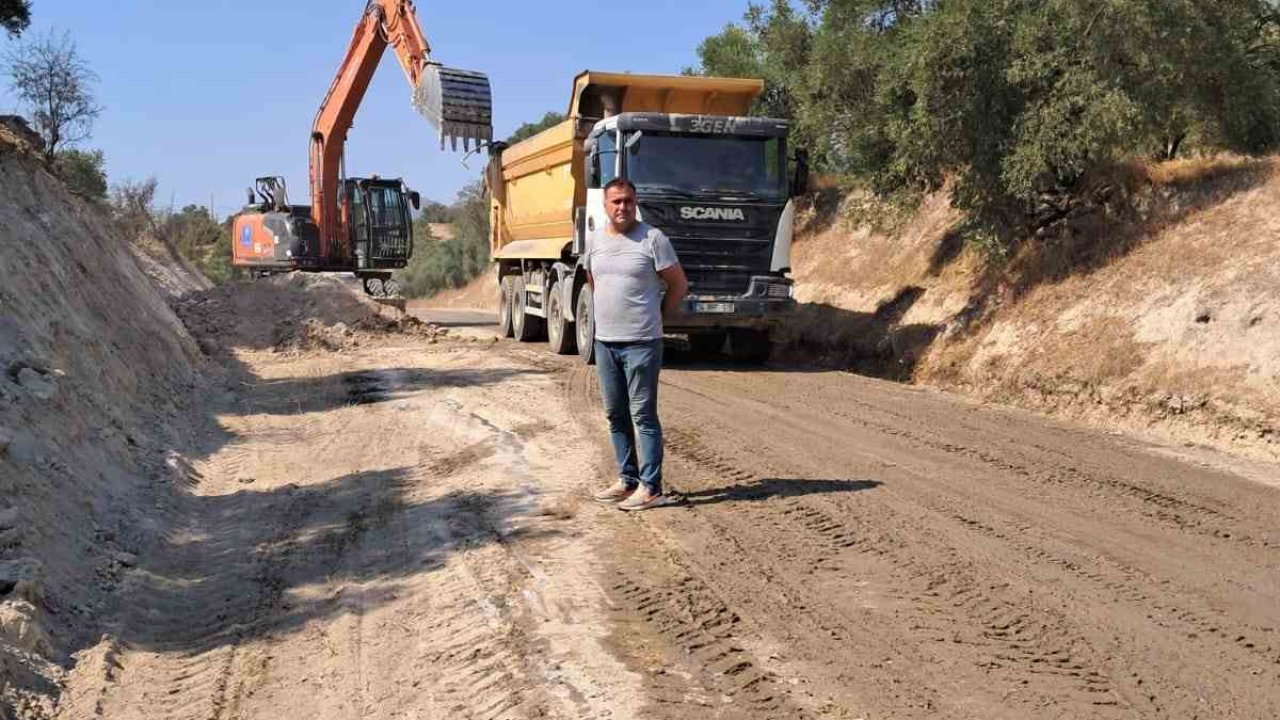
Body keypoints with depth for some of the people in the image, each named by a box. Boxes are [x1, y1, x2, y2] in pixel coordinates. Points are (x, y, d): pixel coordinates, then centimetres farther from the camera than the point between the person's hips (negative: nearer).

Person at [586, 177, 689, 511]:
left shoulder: (652, 239, -8)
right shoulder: (595, 242, 9)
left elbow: (679, 284, -3)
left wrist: (656, 317, 4)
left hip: (641, 343, -6)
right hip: (604, 342, 6)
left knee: (643, 415, -5)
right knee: (616, 415, 12)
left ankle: (651, 488, -2)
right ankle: (627, 480, 22)